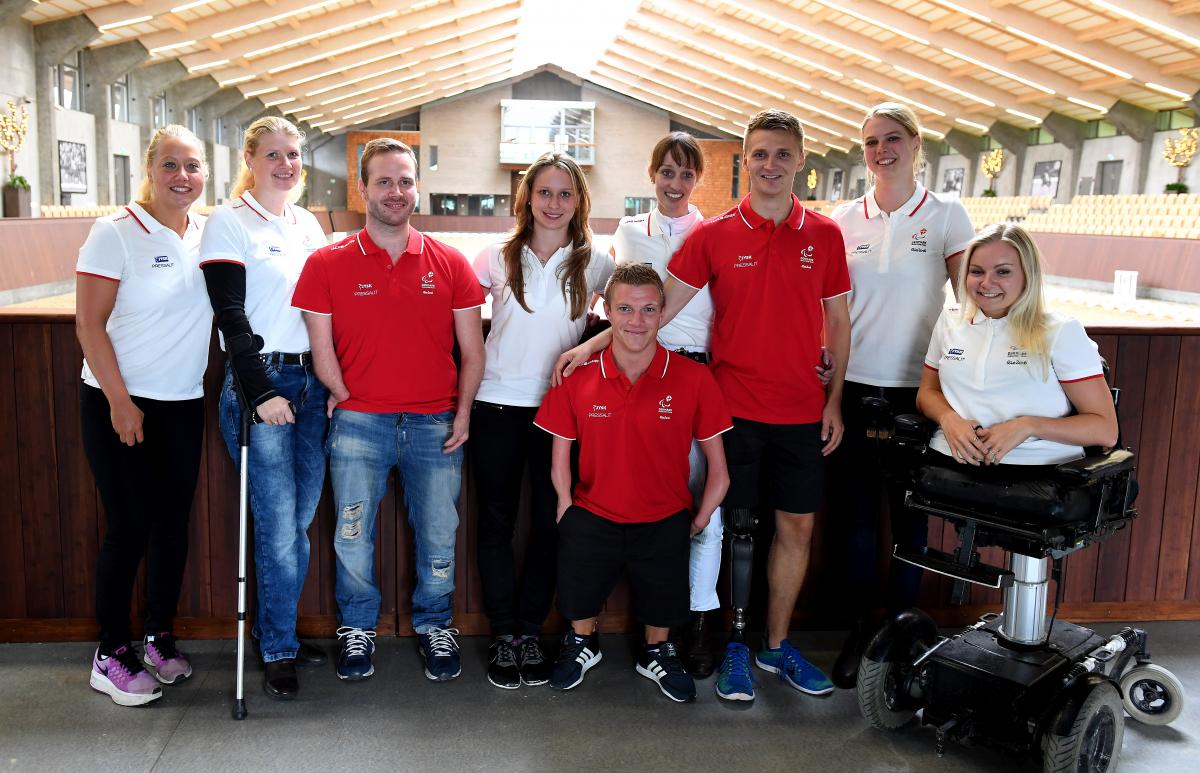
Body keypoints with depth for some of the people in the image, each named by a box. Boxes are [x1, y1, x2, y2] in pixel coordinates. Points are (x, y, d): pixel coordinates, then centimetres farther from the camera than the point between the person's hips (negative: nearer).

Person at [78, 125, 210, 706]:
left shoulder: (208, 234, 5)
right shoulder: (115, 233, -9)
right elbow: (89, 324, -11)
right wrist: (121, 401, -15)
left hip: (183, 403, 5)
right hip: (118, 403, -5)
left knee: (173, 521, 10)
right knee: (129, 526, -3)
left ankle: (160, 637, 26)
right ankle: (111, 655, 12)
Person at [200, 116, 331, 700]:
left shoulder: (309, 224, 15)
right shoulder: (230, 223, -3)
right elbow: (231, 317, -9)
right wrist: (261, 391, -15)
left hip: (313, 383, 6)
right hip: (260, 383, -6)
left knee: (299, 520, 9)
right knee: (278, 525, -4)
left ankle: (275, 629, 24)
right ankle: (278, 651, 10)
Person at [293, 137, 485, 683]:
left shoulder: (449, 264, 4)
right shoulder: (328, 264, 1)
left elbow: (471, 350, 6)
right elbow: (321, 348, 2)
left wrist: (463, 410, -1)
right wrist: (350, 401, 1)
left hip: (436, 426, 1)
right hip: (359, 427, -1)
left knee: (438, 536, 8)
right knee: (352, 538, 7)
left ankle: (434, 625, 30)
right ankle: (357, 628, 29)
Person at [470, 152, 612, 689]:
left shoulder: (595, 264, 3)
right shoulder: (498, 258, 2)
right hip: (497, 405, 0)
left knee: (549, 523, 5)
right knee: (497, 523, 6)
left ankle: (530, 631, 21)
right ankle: (503, 635, 18)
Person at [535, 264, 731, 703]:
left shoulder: (693, 379, -13)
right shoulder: (577, 379, -9)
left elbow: (718, 470, -4)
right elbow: (560, 458, 2)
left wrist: (698, 522, -3)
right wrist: (567, 508, -3)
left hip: (664, 522, 0)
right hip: (592, 517, 1)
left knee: (662, 608, 11)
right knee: (578, 597, 10)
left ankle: (657, 652, 45)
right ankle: (582, 643, 45)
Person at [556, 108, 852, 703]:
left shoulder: (824, 235, 4)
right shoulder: (714, 235, -1)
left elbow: (837, 323, 9)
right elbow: (661, 308, -2)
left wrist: (834, 401, 4)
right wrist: (594, 344, -10)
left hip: (802, 410, 2)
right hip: (735, 405, -2)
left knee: (797, 526, 9)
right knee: (736, 525, 4)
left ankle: (776, 644, 25)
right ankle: (734, 646, 20)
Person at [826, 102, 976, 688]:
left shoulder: (947, 215, 1)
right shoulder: (844, 219, 6)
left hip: (918, 386, -1)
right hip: (855, 383, 1)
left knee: (910, 513, 8)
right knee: (854, 512, 4)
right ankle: (858, 630, 19)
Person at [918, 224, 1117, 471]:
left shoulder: (1062, 332, 4)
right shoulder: (949, 322, 17)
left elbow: (1105, 430, 3)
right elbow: (927, 392, 25)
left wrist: (1028, 426, -12)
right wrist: (948, 418, 2)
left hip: (1035, 473, -3)